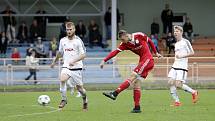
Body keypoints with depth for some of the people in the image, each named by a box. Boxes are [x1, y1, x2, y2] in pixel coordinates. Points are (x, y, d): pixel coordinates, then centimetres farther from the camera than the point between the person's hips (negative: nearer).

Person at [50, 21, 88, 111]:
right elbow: (60, 52, 25)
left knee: (79, 87, 3)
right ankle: (64, 99, -12)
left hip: (76, 67, -3)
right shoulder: (63, 40, 7)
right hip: (66, 66, 3)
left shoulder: (78, 41, -8)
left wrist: (74, 61, -24)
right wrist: (54, 61, 34)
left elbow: (83, 55, -11)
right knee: (62, 79, -26)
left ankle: (85, 100, 32)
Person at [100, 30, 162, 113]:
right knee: (136, 83, 0)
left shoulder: (139, 36, -10)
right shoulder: (125, 44, 3)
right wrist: (104, 60, -14)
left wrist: (156, 53, 14)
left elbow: (150, 41, 6)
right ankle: (137, 107, 2)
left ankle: (115, 93, -27)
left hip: (148, 60, -7)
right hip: (142, 61, 7)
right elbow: (115, 52, -5)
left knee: (133, 76, -18)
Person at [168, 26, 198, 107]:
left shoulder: (185, 42, -4)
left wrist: (181, 56, -17)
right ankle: (176, 101, -3)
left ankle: (193, 92, 7)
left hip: (182, 67, -7)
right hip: (175, 66, 7)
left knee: (178, 84, -15)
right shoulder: (176, 44, 19)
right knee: (171, 82, -8)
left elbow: (192, 53, -10)